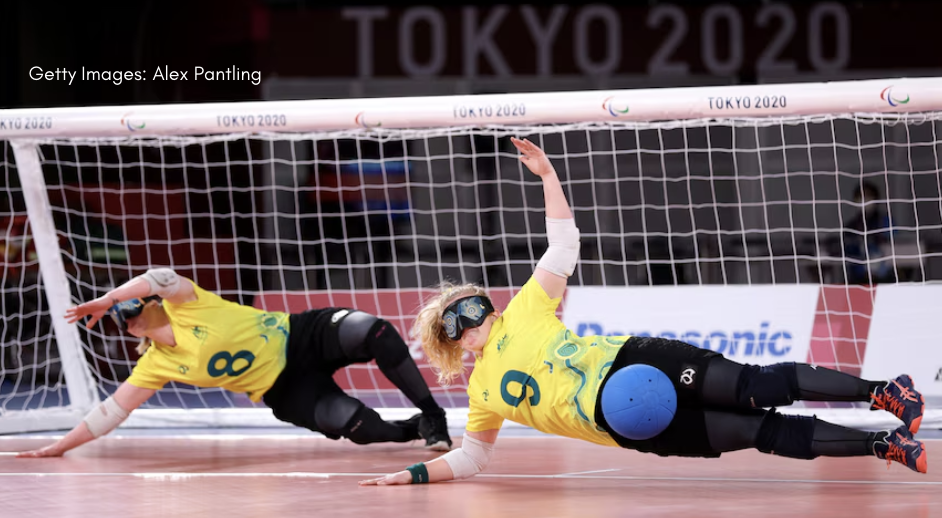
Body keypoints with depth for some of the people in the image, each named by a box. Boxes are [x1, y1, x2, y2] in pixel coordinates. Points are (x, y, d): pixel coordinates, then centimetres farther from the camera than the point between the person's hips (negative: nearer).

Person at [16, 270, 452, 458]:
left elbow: (161, 278, -30)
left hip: (302, 335, -1)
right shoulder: (156, 366, 0)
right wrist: (59, 446, -1)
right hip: (286, 390, 2)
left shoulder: (183, 304, -8)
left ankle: (429, 414, -12)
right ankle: (414, 431, 3)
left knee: (372, 332, -31)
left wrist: (105, 299, -23)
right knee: (353, 424, -28)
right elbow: (111, 411, 2)